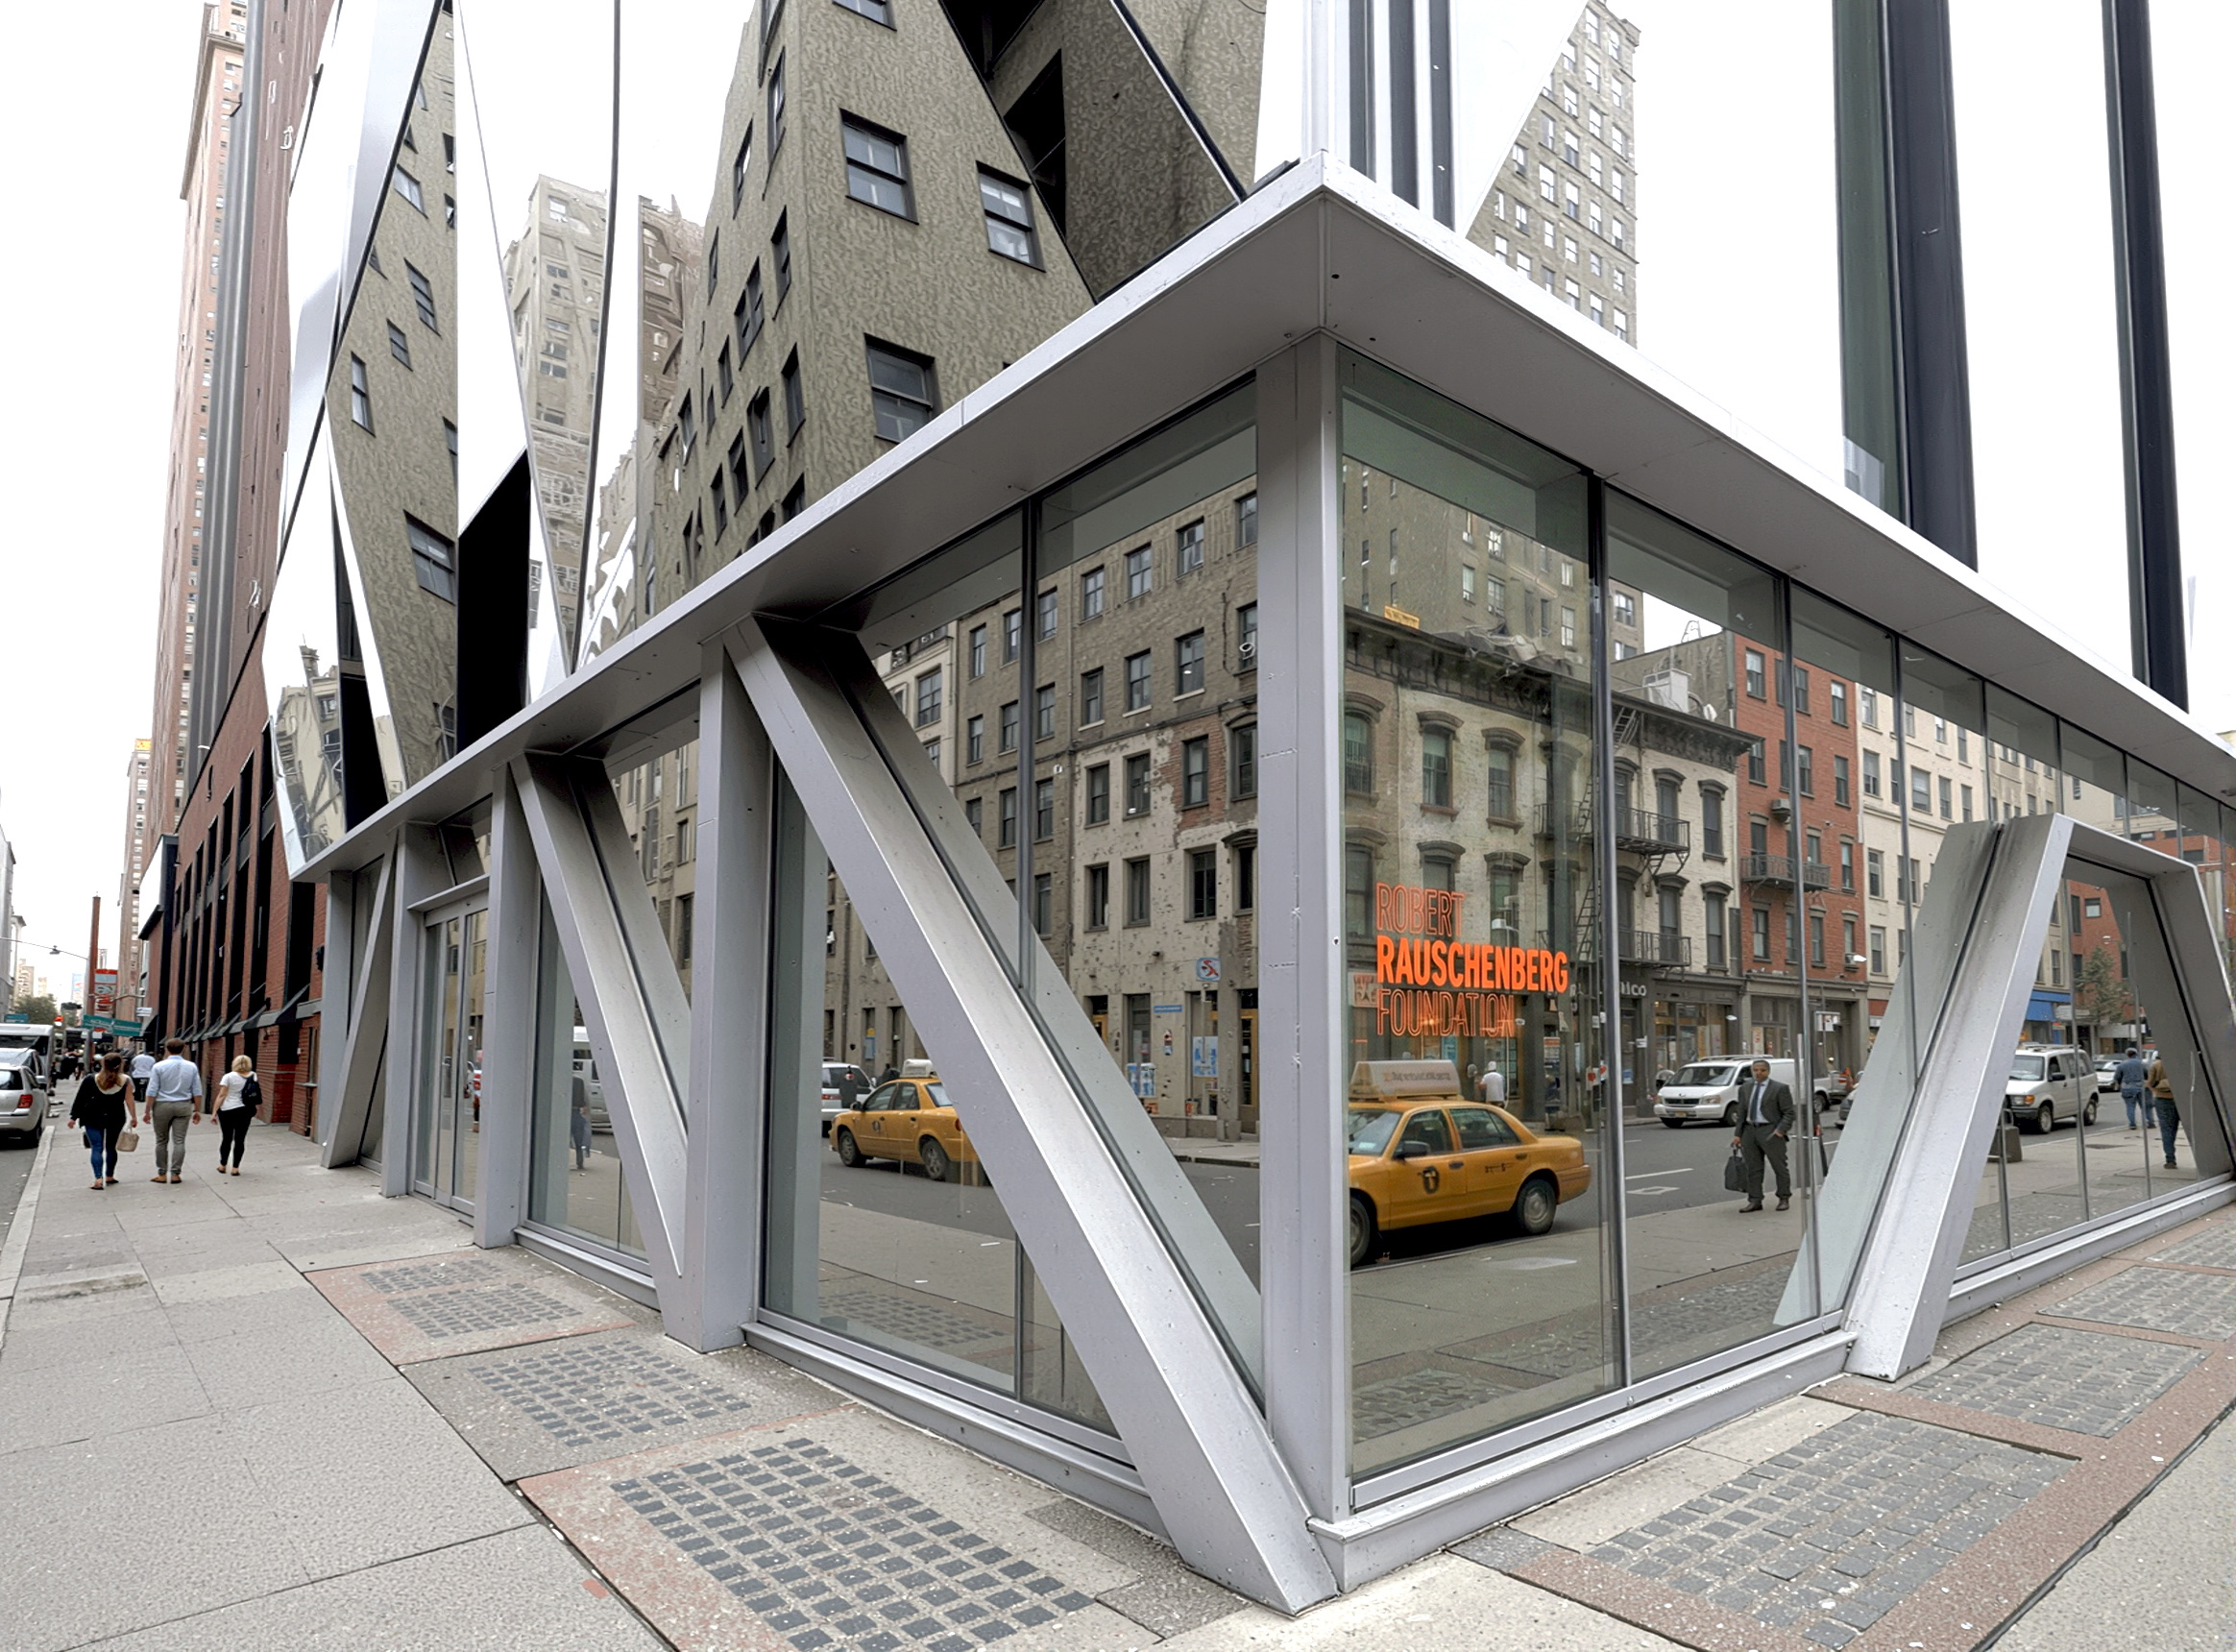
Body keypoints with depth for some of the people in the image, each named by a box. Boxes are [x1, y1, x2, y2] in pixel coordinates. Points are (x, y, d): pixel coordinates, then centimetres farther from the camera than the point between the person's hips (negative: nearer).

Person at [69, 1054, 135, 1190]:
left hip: (93, 1119, -2)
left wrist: (74, 1117, 5)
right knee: (111, 1147, 16)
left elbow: (80, 1099, -1)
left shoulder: (91, 1079, -2)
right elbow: (130, 1099, -2)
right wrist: (134, 1117, 3)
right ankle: (109, 1177, 23)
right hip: (115, 1119, 2)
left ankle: (98, 1179, -17)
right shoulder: (125, 1081, 0)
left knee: (97, 1148, -3)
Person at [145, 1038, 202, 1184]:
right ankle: (175, 1174, 1)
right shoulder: (192, 1067, 2)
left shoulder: (159, 1066, -5)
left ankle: (162, 1174, 11)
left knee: (162, 1141, 9)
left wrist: (147, 1111, 0)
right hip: (183, 1106, 1)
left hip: (162, 1106, -1)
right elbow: (197, 1092, 3)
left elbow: (152, 1092, -7)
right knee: (179, 1141, 3)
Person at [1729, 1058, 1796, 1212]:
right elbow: (1741, 1113, 15)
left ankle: (1784, 1199, 18)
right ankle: (1755, 1201, 9)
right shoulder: (1745, 1088, 12)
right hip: (1749, 1131, 5)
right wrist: (1738, 1134, 9)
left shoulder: (1780, 1088, -3)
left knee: (1779, 1166, 4)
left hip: (1770, 1131, -5)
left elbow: (1788, 1113, -5)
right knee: (1752, 1168, 5)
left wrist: (1781, 1130, -16)